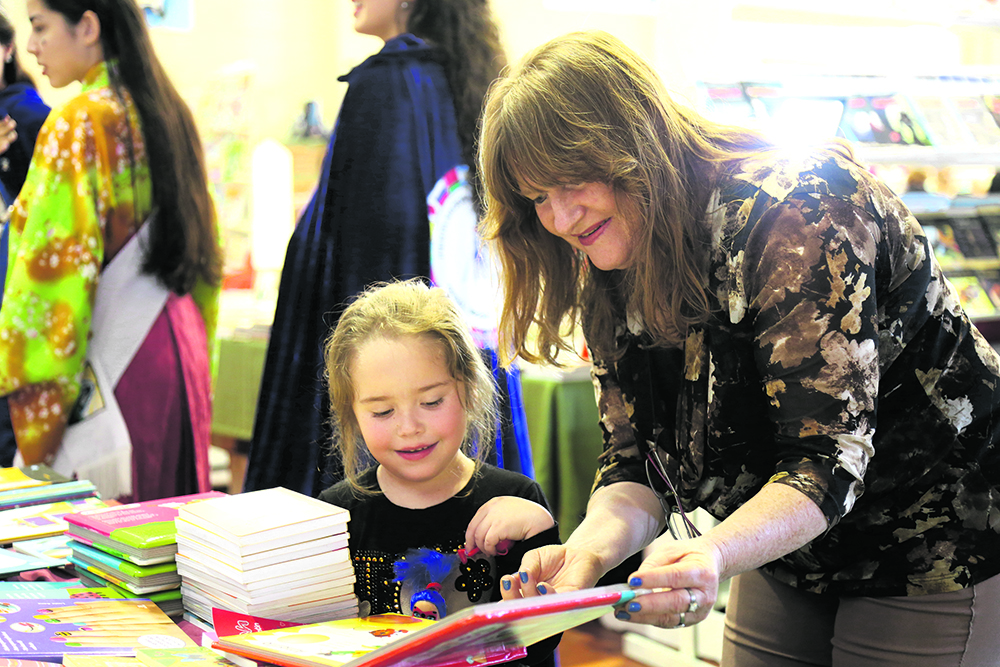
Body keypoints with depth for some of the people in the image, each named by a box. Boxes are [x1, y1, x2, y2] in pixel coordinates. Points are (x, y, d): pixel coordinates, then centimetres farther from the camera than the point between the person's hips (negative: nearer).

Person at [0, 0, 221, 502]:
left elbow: (55, 257, -17)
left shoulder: (76, 125, -13)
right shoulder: (168, 112, 11)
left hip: (109, 353, -8)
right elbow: (203, 252, 16)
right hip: (179, 347, 8)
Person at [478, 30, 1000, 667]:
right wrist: (592, 547, -28)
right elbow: (637, 461, -6)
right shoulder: (609, 284, -4)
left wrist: (713, 555, -49)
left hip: (940, 556, -6)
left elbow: (828, 456, -31)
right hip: (787, 558, 7)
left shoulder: (796, 212, -27)